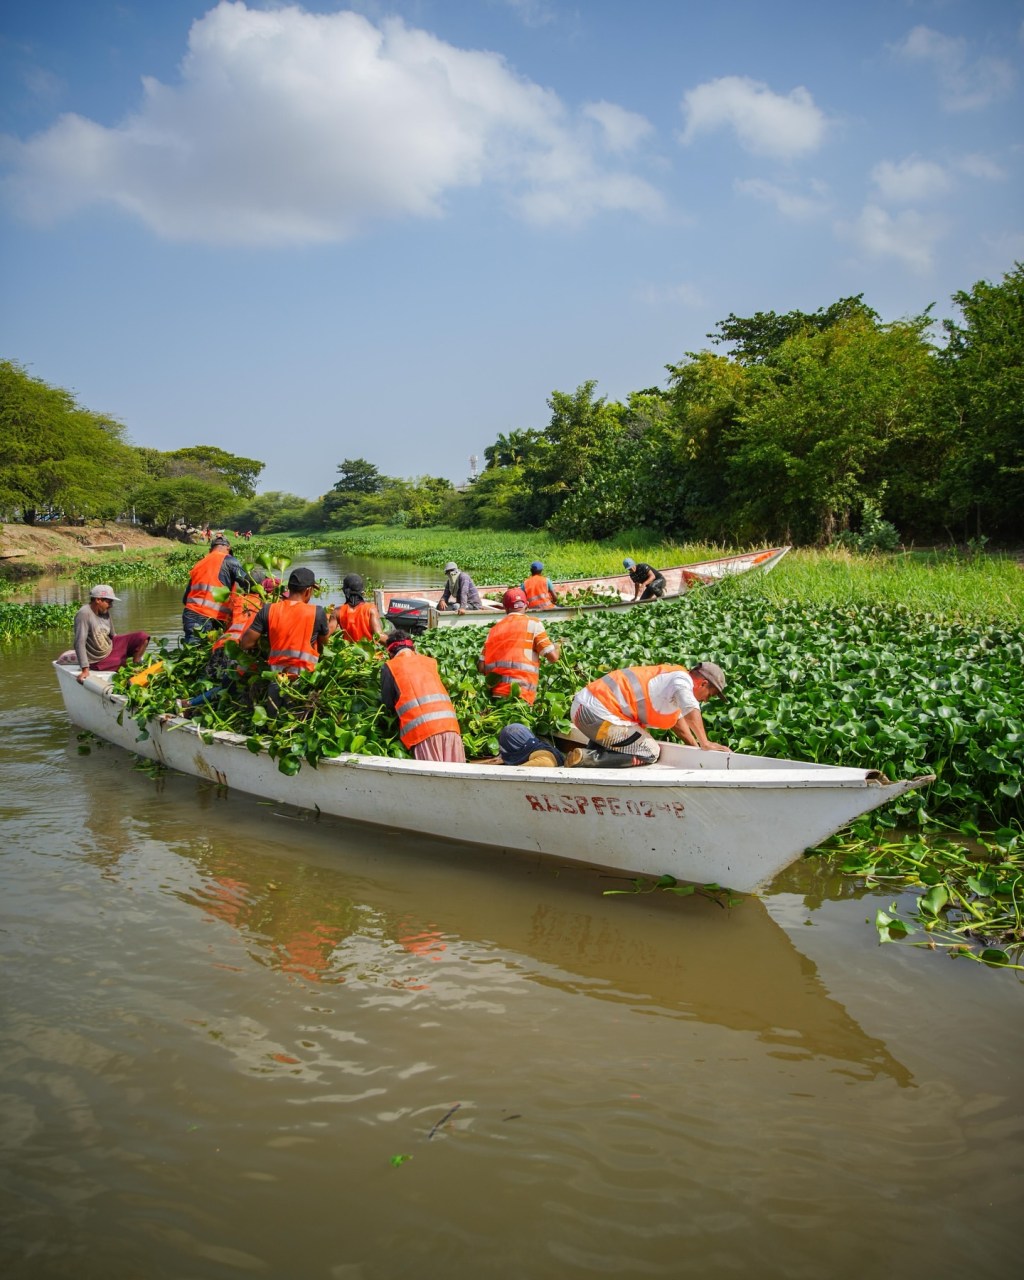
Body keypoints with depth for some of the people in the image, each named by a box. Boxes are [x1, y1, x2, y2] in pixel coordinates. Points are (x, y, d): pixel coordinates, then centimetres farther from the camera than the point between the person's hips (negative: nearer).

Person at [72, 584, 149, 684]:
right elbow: (79, 643, -30)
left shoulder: (105, 612, -1)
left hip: (111, 648, 7)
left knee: (142, 637, -8)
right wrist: (85, 670, -36)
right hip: (99, 661, -7)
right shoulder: (84, 614, -24)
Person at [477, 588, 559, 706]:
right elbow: (553, 657, 1)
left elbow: (481, 666, 10)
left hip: (495, 694, 4)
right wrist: (556, 647, 23)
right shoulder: (533, 623, 5)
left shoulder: (494, 629, 17)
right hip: (521, 695, -4)